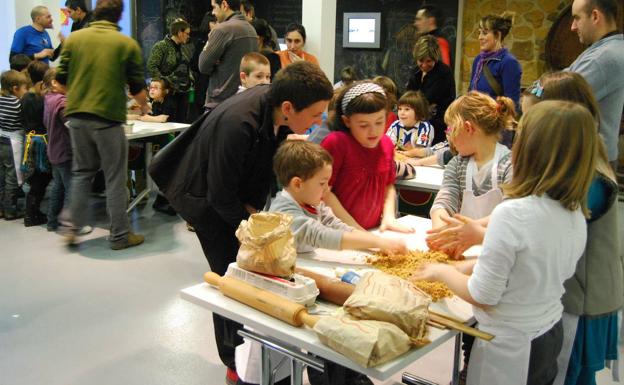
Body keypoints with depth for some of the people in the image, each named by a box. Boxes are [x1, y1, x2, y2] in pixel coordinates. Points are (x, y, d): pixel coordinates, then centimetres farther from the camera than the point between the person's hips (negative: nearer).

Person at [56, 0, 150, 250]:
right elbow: (137, 88, 2)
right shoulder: (127, 44, -3)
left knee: (82, 172, 19)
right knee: (115, 178, 5)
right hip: (109, 118, -4)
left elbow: (61, 79, 7)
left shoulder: (74, 38, 5)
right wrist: (144, 106, 23)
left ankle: (73, 227, 19)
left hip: (77, 116, 4)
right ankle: (119, 236, 12)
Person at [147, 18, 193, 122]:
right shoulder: (161, 46, -7)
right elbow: (151, 66, -13)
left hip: (183, 91, 7)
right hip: (169, 91, -7)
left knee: (183, 121, 8)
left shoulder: (183, 47, 16)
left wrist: (190, 79, 11)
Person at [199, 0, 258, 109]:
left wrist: (207, 47, 5)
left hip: (221, 101, -8)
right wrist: (217, 62, 7)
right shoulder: (251, 29, 11)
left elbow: (203, 66, -10)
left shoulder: (223, 29, -14)